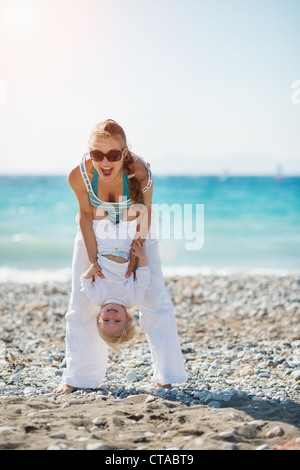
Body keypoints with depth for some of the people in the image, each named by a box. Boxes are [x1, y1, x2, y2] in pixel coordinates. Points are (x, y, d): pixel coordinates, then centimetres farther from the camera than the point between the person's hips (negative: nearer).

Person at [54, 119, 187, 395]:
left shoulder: (140, 173, -35)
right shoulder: (79, 175, -32)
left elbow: (144, 214, -19)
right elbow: (86, 215, -16)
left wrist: (136, 253, -17)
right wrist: (92, 258, -16)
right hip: (96, 232, 2)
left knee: (155, 299, -4)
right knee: (82, 304, 4)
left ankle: (167, 373, 9)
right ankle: (79, 376, 16)